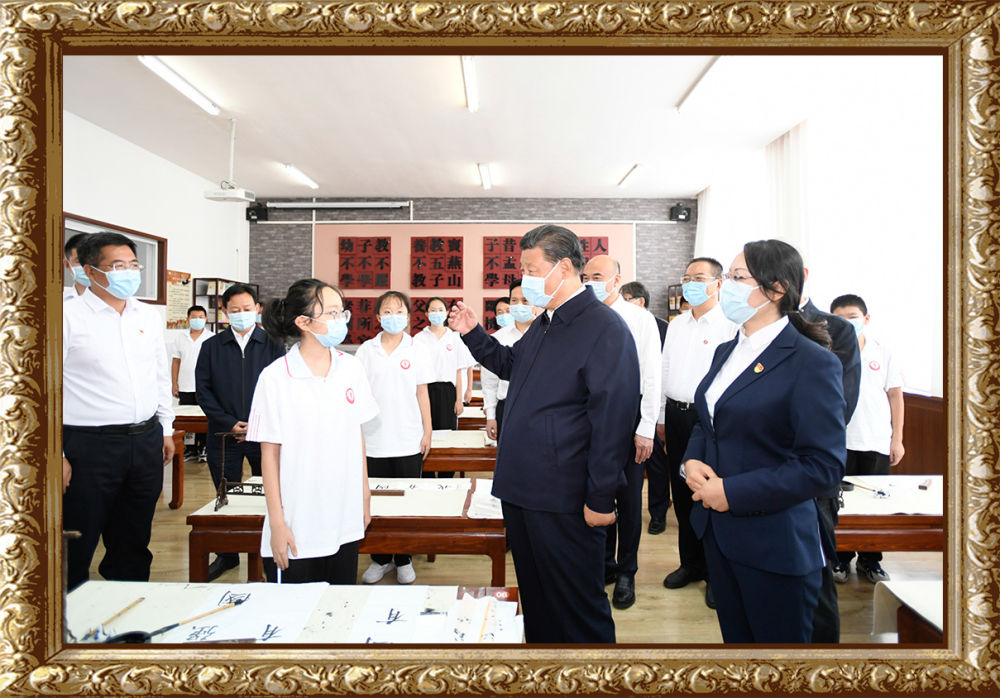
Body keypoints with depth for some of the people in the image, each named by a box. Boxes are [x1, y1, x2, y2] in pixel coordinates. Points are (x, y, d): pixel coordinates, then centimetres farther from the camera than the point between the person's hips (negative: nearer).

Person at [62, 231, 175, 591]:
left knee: (133, 544, 18)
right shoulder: (69, 316, -8)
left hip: (146, 442, 6)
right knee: (76, 546, 5)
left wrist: (166, 429, 16)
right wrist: (57, 455, -13)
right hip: (89, 446, -5)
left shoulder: (149, 317, 9)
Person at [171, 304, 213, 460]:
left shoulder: (212, 337, 1)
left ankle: (200, 449, 11)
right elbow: (176, 361, 10)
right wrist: (174, 384, 5)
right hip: (185, 387, 2)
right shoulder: (180, 337, 9)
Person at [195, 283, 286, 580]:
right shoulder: (211, 347, 6)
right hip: (223, 435, 1)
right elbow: (203, 390, 3)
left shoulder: (273, 346, 2)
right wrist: (229, 423, -8)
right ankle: (227, 555, 26)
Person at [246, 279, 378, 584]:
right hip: (297, 528, -3)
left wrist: (365, 495, 11)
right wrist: (277, 523, -6)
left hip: (345, 522, 4)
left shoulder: (351, 368, 1)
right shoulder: (276, 377, -11)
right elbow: (270, 453, -6)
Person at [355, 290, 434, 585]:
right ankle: (380, 559, 24)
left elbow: (422, 394, 5)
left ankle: (404, 560, 22)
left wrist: (427, 432, 3)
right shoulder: (366, 350, 3)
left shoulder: (416, 351, 1)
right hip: (373, 440, 1)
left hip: (408, 442, -1)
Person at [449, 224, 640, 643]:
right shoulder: (544, 324, 12)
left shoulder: (605, 328, -17)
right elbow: (510, 364, 29)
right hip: (522, 491, 9)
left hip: (564, 503, -9)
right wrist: (473, 334, 14)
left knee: (577, 607, 8)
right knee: (534, 595, 24)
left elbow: (613, 419, -20)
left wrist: (600, 499, -19)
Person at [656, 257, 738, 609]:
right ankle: (691, 563, 29)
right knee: (682, 492, 14)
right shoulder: (676, 325, 13)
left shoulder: (730, 326, -8)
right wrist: (662, 417, 15)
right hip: (676, 414, 6)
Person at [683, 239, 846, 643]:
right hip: (717, 532, 7)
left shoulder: (812, 362, -15)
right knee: (734, 638, 21)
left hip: (774, 545, -7)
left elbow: (823, 465, -19)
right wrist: (692, 461, -3)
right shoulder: (726, 352, 9)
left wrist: (733, 492, -21)